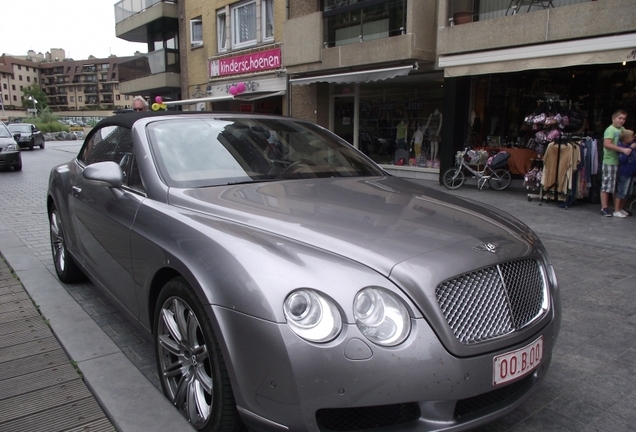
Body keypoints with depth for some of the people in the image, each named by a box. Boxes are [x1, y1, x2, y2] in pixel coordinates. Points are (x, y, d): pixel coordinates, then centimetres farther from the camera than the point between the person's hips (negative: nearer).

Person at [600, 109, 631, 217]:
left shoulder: (622, 129, 12)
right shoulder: (610, 129, -11)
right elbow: (606, 144, -24)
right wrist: (623, 149, -27)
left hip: (620, 161, 8)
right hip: (610, 161, -8)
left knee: (617, 186, 14)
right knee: (606, 185, -2)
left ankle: (617, 208, 22)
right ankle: (604, 208, 4)